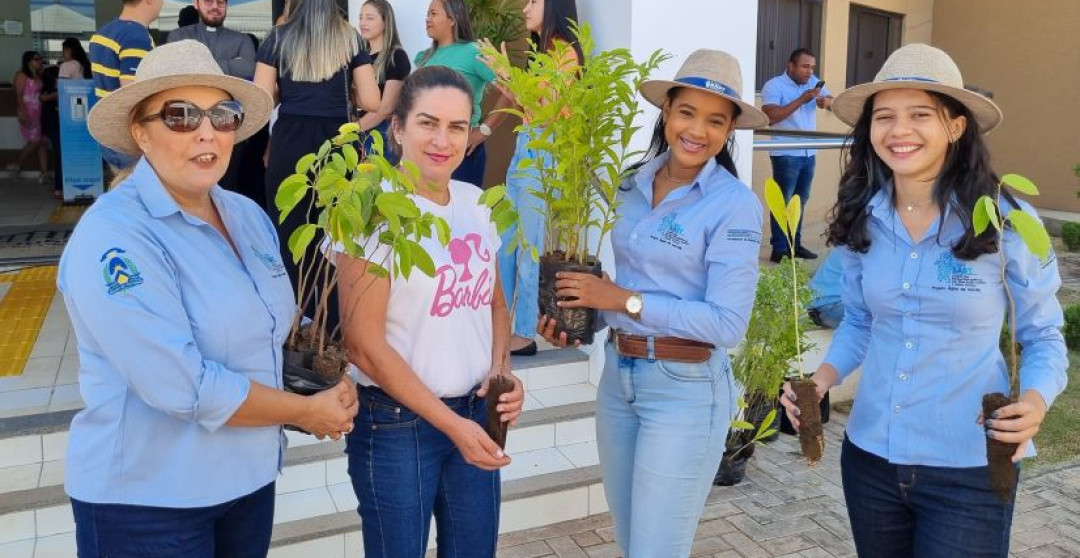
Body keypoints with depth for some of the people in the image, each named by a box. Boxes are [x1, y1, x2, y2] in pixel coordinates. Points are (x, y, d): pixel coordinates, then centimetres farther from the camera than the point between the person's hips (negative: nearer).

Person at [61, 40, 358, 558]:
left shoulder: (249, 215, 2)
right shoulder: (113, 238, -21)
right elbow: (185, 389, -27)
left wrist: (333, 385, -4)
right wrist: (306, 409, -14)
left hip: (251, 478, 7)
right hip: (143, 499, -6)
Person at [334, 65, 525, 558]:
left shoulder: (476, 203, 3)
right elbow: (364, 344, -16)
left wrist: (501, 369, -3)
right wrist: (450, 422, -14)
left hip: (478, 412, 6)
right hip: (396, 423, -5)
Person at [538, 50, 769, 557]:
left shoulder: (735, 204, -15)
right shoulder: (632, 185, 4)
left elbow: (728, 324, -19)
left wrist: (626, 301, -19)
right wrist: (578, 314, -2)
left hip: (686, 387, -6)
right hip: (618, 373, 7)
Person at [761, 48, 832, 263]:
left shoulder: (813, 82, 9)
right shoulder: (774, 85, -9)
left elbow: (833, 100, 11)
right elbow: (771, 116, -21)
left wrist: (826, 101, -13)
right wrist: (801, 100, -24)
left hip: (809, 153, 7)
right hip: (786, 154, -7)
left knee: (800, 201, 13)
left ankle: (795, 244, 22)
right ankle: (779, 249, 1)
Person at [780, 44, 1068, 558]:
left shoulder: (1007, 222, -12)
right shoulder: (862, 220, -2)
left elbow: (1043, 336, -2)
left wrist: (1035, 401, -22)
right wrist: (823, 376, -8)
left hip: (969, 470, -4)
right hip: (868, 457, 4)